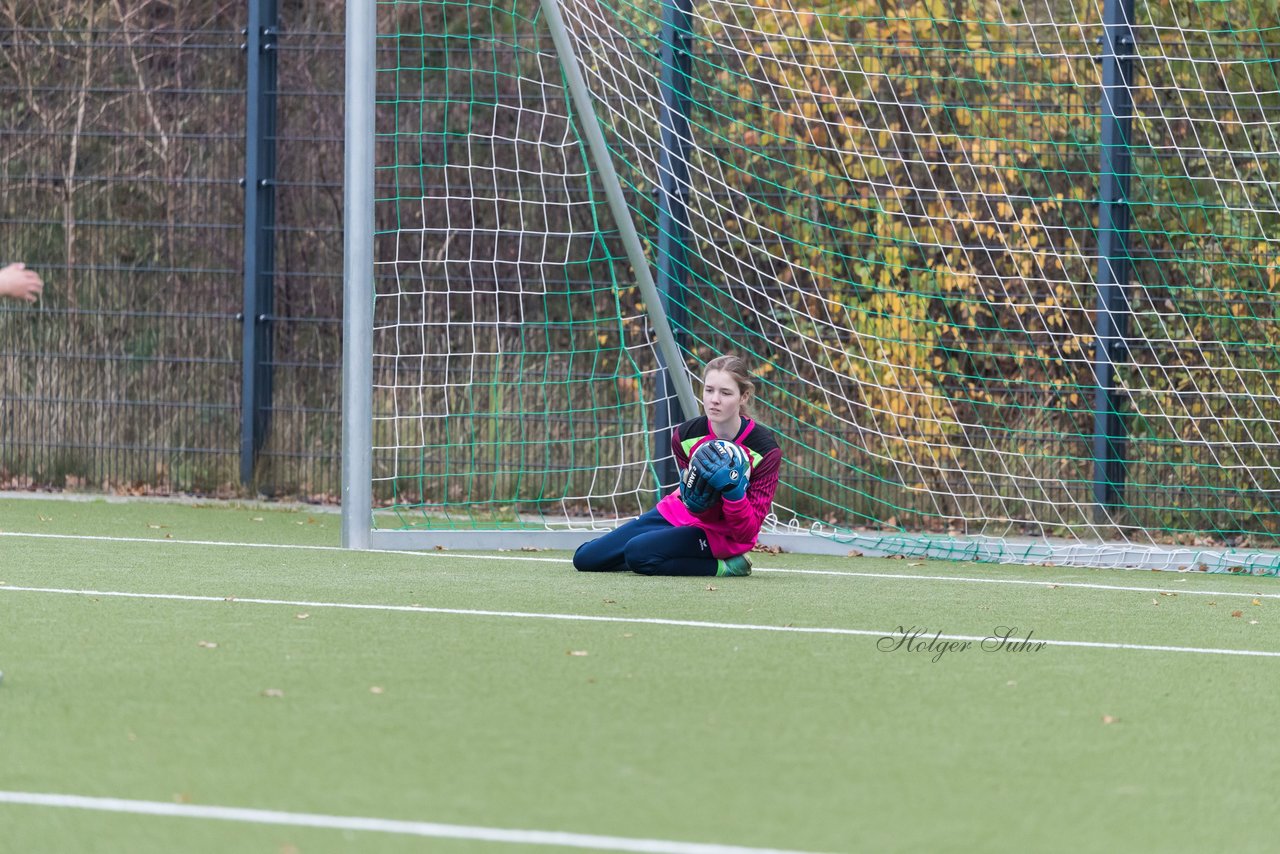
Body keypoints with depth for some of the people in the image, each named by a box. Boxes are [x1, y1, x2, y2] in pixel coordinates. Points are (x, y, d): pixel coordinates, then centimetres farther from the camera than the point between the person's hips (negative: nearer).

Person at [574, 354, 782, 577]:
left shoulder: (765, 449, -25)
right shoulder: (685, 436, -15)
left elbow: (747, 533, -21)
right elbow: (700, 511, -11)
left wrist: (733, 491, -40)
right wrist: (696, 498, -35)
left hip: (721, 534, -5)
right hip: (682, 513, 5)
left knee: (638, 553, -30)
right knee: (584, 558, 7)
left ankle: (725, 566, -10)